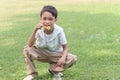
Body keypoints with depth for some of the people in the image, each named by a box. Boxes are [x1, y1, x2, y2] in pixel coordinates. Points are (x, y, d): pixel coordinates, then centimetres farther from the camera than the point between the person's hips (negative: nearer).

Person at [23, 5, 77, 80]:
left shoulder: (59, 31, -23)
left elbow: (65, 48, -16)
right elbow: (30, 45, -29)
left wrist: (63, 57, -38)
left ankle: (54, 69, -2)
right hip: (41, 53, 1)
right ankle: (32, 74, -8)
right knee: (27, 49, -25)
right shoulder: (39, 30, -21)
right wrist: (35, 30, -40)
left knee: (73, 59, -25)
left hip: (55, 54, 0)